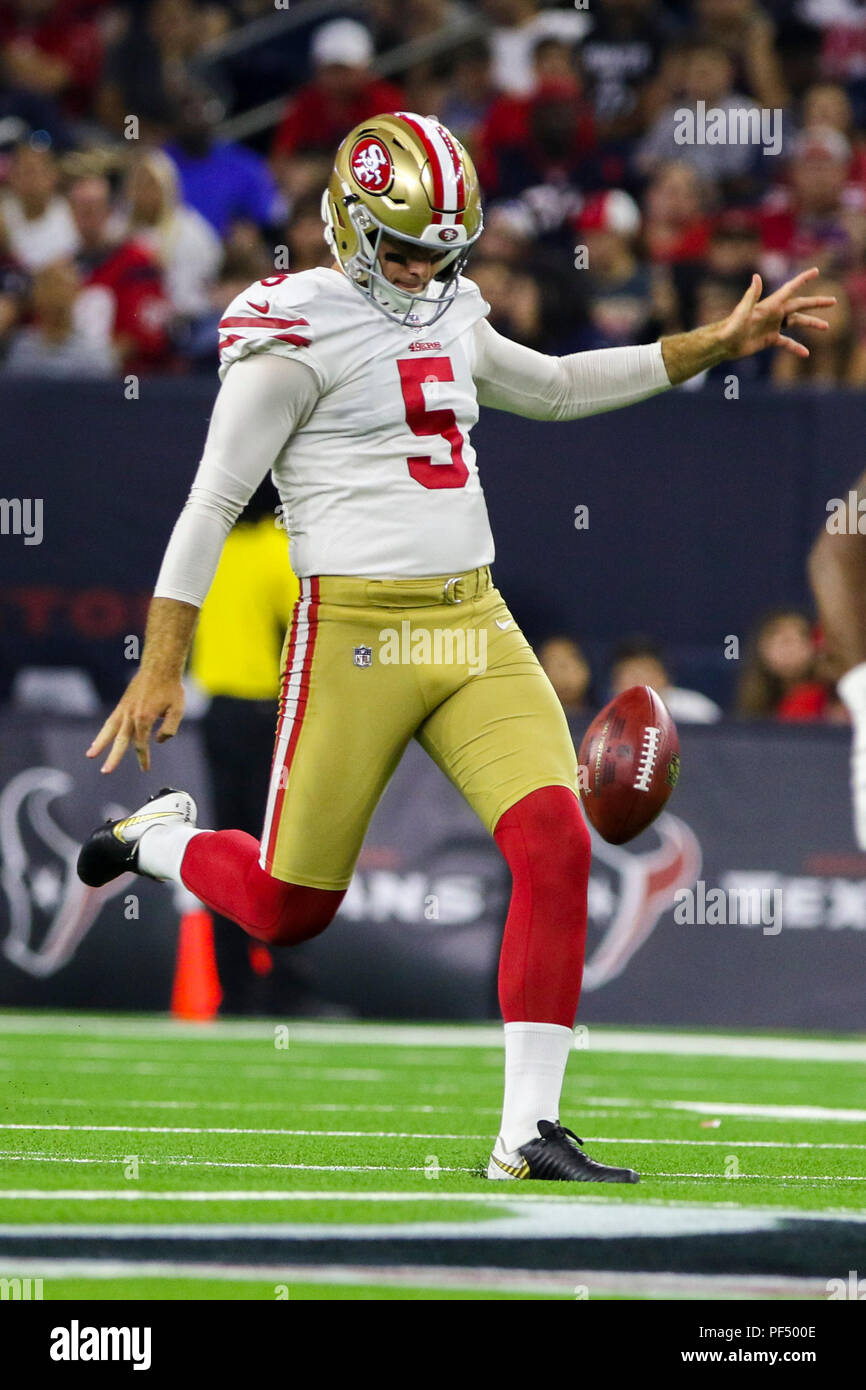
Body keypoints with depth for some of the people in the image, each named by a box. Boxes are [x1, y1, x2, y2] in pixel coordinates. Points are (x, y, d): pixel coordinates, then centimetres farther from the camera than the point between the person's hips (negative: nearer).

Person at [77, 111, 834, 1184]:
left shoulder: (447, 319, 14)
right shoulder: (299, 332, -8)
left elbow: (554, 388, 33)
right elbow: (213, 502, -9)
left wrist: (717, 345, 28)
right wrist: (160, 665, -13)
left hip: (476, 625, 6)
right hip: (356, 632, -6)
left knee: (556, 844, -14)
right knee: (288, 911, 3)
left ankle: (529, 1132, -11)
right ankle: (161, 836, 38)